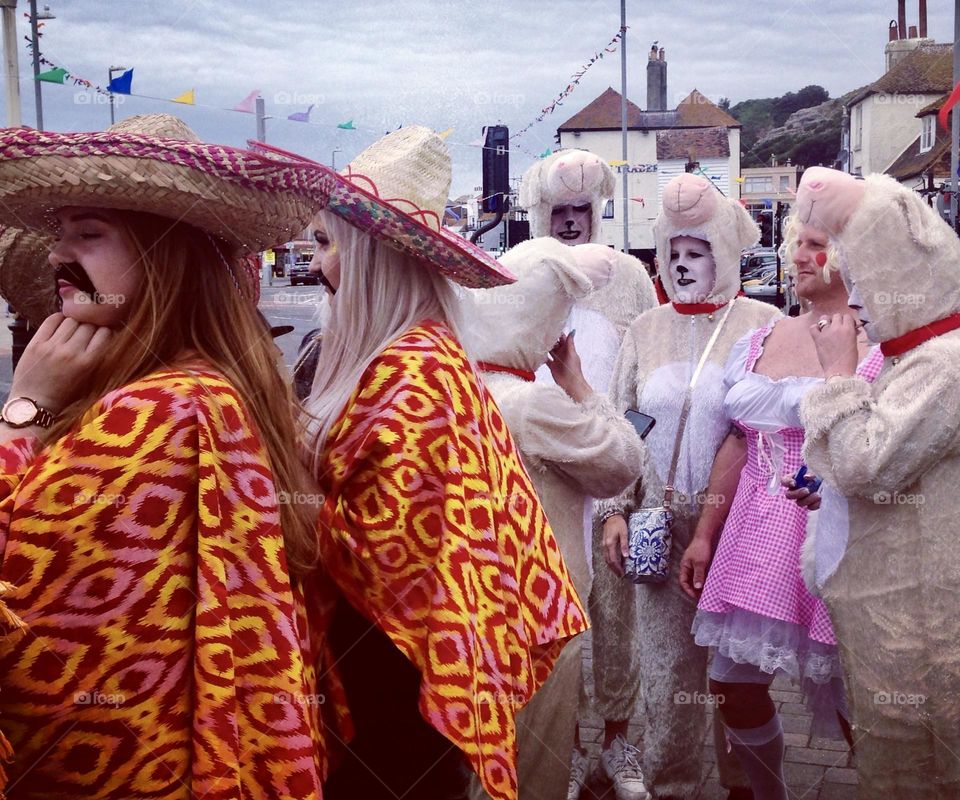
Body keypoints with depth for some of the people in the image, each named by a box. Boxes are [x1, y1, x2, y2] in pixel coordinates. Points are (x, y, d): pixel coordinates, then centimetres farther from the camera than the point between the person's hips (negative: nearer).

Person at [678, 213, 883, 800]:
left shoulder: (879, 346, -7)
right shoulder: (761, 341, 11)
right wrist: (705, 535, 13)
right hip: (756, 537, 6)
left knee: (849, 700, 1)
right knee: (734, 685, 12)